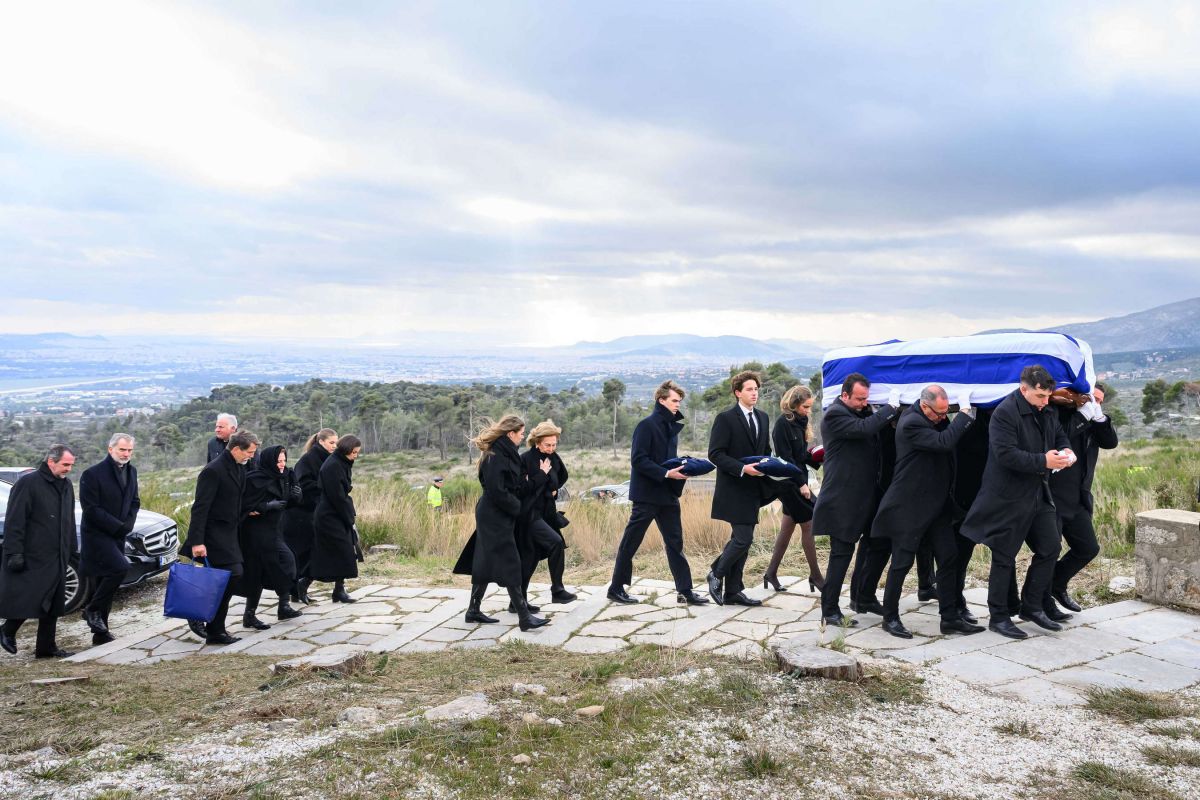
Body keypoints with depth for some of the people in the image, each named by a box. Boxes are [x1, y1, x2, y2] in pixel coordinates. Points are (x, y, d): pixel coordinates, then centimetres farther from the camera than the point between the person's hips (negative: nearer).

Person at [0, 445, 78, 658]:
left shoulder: (66, 485, 13)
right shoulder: (28, 483, -10)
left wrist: (72, 549, 19)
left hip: (57, 559, 7)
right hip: (33, 558, -7)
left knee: (53, 605, 9)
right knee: (27, 600, -5)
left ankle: (46, 648, 17)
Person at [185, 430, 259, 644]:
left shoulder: (239, 468, 9)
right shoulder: (213, 470, -18)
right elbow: (200, 508, -21)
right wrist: (197, 542, -24)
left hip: (229, 533, 9)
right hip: (214, 534, -9)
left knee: (231, 578, 8)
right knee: (233, 575, -14)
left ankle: (216, 630, 18)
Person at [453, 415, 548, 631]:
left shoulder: (506, 453, 11)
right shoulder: (495, 457, -19)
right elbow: (497, 492, -22)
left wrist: (518, 506, 4)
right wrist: (518, 508, -12)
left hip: (493, 516, 10)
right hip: (496, 518, -10)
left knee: (485, 563, 14)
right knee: (509, 565, -7)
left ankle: (473, 610, 23)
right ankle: (524, 616, -4)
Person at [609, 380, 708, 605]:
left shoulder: (672, 426, 13)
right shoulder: (647, 425, -12)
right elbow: (638, 460, -18)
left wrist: (681, 468, 1)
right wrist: (667, 473, -22)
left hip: (667, 494, 8)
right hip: (647, 494, -8)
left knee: (675, 543, 7)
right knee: (630, 543, 3)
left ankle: (685, 590, 10)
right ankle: (616, 588, 14)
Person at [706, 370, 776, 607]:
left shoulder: (763, 417, 13)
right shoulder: (725, 418, -9)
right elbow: (715, 454, -14)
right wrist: (742, 469, -22)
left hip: (752, 489, 7)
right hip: (734, 489, -7)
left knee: (740, 540, 10)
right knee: (743, 539, -12)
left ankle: (733, 591, 17)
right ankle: (716, 574, 11)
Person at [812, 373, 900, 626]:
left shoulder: (861, 412, 14)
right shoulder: (835, 414, -14)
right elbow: (863, 428, -28)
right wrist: (891, 406, -20)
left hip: (866, 496, 9)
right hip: (843, 499, -9)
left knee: (881, 546, 12)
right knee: (842, 553, -4)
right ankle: (830, 611, 6)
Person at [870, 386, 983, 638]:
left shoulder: (934, 418, 6)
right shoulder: (911, 423, -21)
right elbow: (944, 442, -29)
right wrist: (964, 412, -23)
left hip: (937, 503, 8)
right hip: (909, 506, -8)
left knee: (947, 558, 7)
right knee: (902, 562, 1)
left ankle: (949, 618, 15)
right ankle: (890, 617, 15)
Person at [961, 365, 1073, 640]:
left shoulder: (1046, 412, 8)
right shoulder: (1005, 412, -18)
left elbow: (1059, 436, 22)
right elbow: (1005, 453, -24)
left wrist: (1065, 451, -1)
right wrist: (1043, 461, -27)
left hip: (1038, 493, 8)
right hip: (1009, 497, -8)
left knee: (1049, 548, 12)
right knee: (1004, 558, 1)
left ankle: (1032, 607, 26)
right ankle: (998, 617, 12)